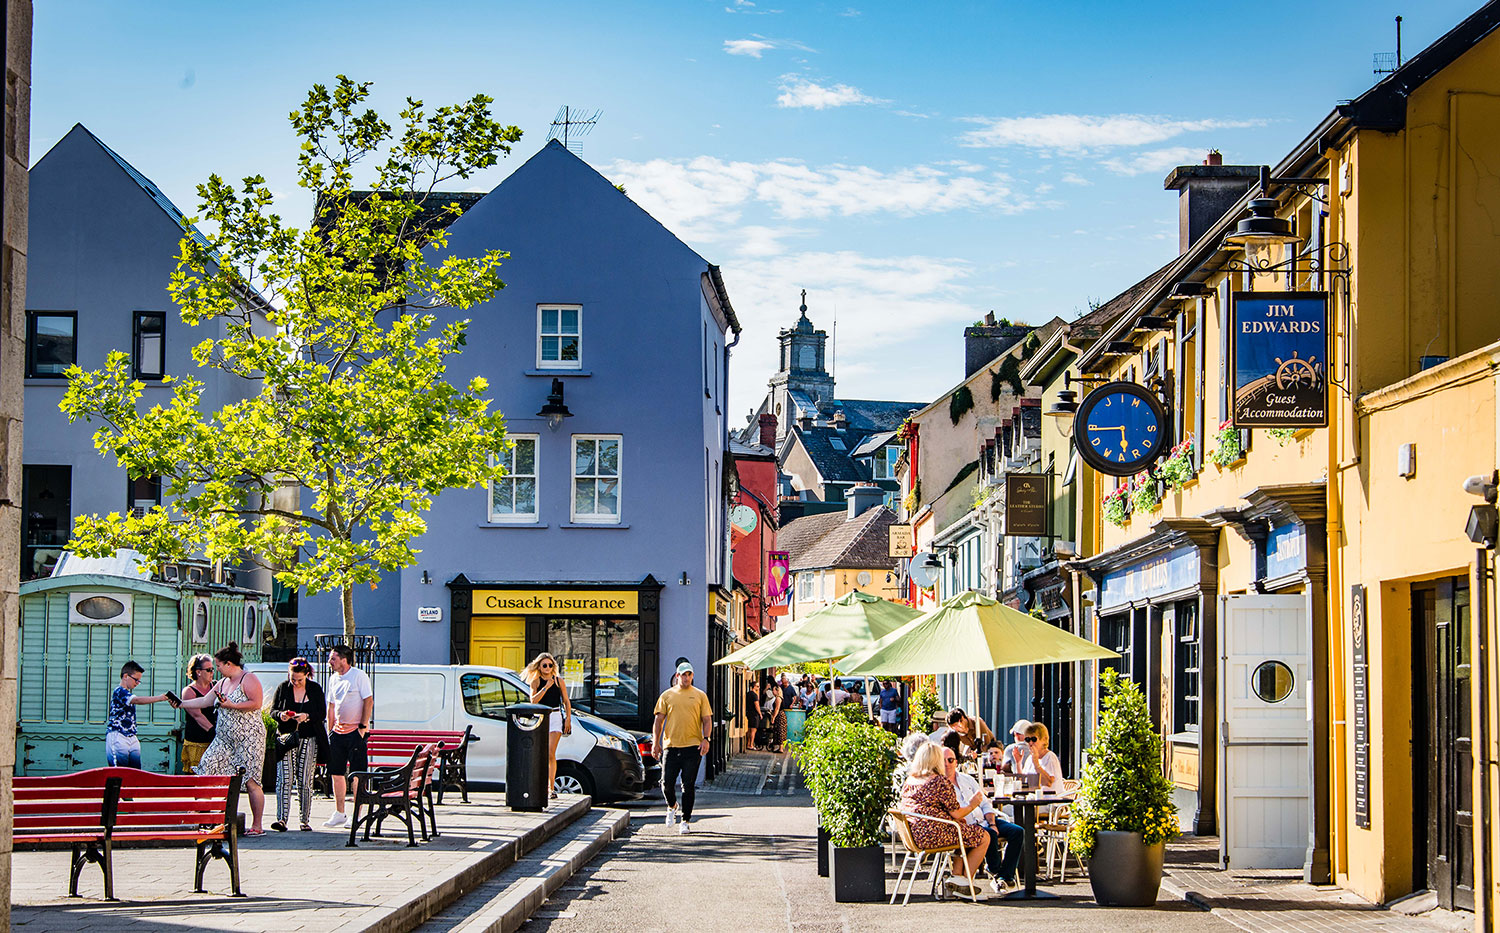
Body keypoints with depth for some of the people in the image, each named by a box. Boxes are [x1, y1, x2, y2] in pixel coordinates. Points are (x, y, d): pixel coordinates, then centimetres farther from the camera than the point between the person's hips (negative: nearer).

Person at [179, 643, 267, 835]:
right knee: (207, 769, -5)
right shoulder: (223, 683, 18)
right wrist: (181, 703, 23)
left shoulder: (248, 679, -7)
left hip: (248, 739, -8)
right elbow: (205, 701, 25)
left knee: (251, 782, -8)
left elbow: (256, 703, -17)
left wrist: (230, 705, -18)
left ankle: (257, 826, -2)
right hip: (224, 738, 8)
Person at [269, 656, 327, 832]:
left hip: (309, 740, 0)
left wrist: (307, 716, -17)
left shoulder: (315, 689, 4)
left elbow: (322, 713, 2)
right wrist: (280, 715, -15)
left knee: (305, 782, 0)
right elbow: (273, 711, 8)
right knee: (284, 780, -10)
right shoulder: (282, 687, 6)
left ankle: (305, 820, 7)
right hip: (286, 738, 0)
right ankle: (281, 819, -15)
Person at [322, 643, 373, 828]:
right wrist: (330, 731, 13)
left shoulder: (359, 676, -7)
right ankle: (339, 814, 15)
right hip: (338, 732, 7)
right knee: (336, 773, 6)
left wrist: (363, 727, -14)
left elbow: (369, 701, -10)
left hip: (355, 732, -7)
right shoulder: (334, 679, 12)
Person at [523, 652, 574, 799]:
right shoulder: (535, 682, 5)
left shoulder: (559, 681, 6)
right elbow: (533, 700, -10)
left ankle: (551, 787, -15)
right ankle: (544, 785, 19)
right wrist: (546, 687, -17)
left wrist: (568, 719, 2)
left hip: (555, 716, -1)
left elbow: (566, 701, 10)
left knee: (551, 753, -12)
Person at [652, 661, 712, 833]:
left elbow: (707, 720, 7)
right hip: (671, 746, 1)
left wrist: (706, 739, -9)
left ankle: (685, 821, 7)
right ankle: (672, 806, 27)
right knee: (667, 784, -3)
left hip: (693, 747, -1)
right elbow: (658, 720, 8)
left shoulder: (700, 696, 8)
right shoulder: (667, 695, 9)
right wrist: (655, 742, -2)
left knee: (688, 786, -2)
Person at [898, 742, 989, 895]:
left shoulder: (909, 781, 11)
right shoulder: (940, 781, -13)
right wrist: (971, 805, 10)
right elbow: (956, 814, -11)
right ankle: (964, 880, 14)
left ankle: (957, 875, 20)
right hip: (935, 835, -9)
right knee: (984, 838, 7)